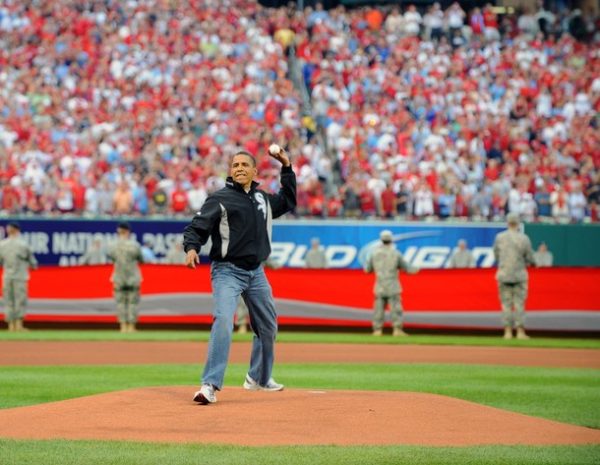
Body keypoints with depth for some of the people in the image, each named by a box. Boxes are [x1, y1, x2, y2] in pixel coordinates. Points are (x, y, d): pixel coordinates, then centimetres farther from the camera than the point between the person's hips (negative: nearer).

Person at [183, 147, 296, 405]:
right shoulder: (220, 198, -6)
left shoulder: (263, 198, 12)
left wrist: (287, 167, 22)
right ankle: (210, 385, -29)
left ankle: (259, 378, 36)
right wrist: (191, 248, -31)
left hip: (256, 272, 7)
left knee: (268, 326, 16)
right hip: (227, 271, -7)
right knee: (223, 321, -25)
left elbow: (288, 201, 30)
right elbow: (197, 227, -11)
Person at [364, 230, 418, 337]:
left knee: (379, 308, 7)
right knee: (395, 308, -1)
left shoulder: (375, 253, 1)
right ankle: (397, 329, -8)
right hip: (392, 287, -3)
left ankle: (377, 330, 3)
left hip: (379, 287, 3)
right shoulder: (396, 254, -6)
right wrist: (415, 269, 24)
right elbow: (406, 268, 2)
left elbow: (367, 269, 8)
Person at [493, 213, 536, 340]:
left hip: (503, 274, 2)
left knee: (506, 304, 6)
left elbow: (496, 255, 7)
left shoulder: (499, 237, -2)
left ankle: (508, 331, 2)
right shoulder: (524, 238, -8)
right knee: (519, 304, 3)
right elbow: (530, 259, -4)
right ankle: (520, 332, 0)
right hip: (519, 275, -2)